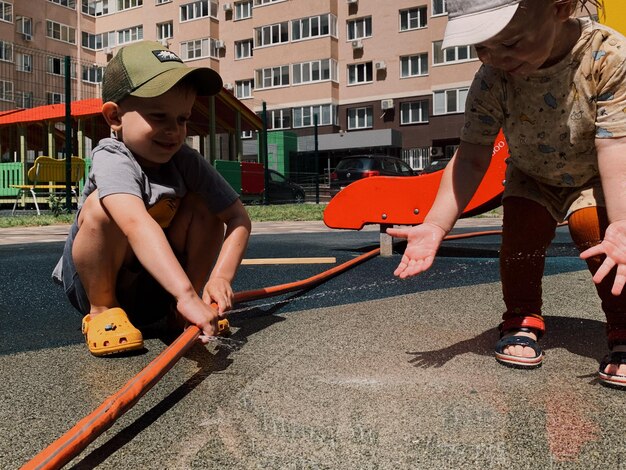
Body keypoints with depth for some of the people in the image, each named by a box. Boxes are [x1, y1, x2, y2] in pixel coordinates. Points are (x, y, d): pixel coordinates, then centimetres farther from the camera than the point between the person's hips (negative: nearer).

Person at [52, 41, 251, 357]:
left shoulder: (186, 161, -11)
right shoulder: (111, 159, -27)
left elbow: (238, 218, -13)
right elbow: (137, 224, -46)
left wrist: (221, 277, -30)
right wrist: (185, 294, -58)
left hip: (156, 289, 5)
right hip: (94, 280, -4)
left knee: (203, 204, -14)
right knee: (104, 205, -32)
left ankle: (177, 311, -4)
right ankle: (102, 310, -12)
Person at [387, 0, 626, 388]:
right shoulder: (492, 78, -27)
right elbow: (471, 159, -31)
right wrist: (436, 227, -42)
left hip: (594, 179, -2)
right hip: (532, 178, 2)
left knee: (594, 227, -25)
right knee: (523, 231, -19)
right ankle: (522, 321, 5)